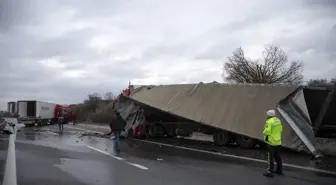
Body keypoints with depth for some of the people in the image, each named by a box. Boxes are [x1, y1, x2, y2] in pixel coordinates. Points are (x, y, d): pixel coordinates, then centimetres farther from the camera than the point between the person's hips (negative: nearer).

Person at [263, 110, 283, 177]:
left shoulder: (269, 122, -18)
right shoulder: (278, 120, 9)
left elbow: (267, 132, -22)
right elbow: (280, 130, 15)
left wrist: (264, 132, -2)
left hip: (271, 142, -9)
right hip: (278, 142, 9)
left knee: (270, 157, -3)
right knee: (277, 157, 19)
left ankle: (270, 172, 1)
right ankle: (279, 170, 29)